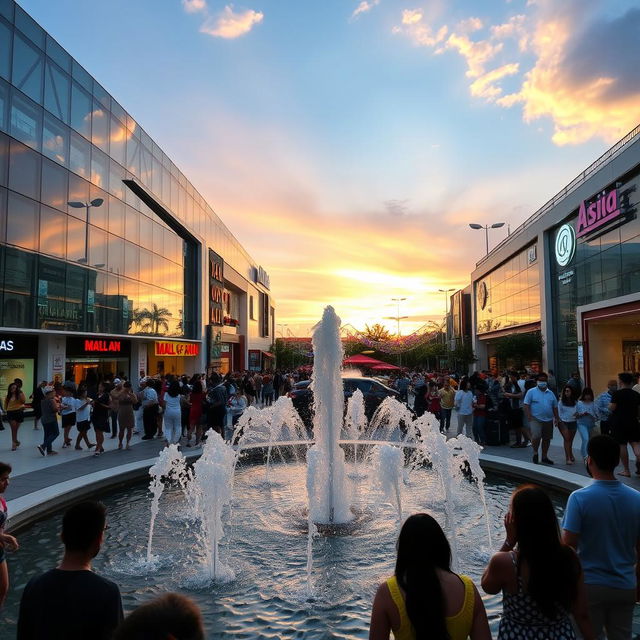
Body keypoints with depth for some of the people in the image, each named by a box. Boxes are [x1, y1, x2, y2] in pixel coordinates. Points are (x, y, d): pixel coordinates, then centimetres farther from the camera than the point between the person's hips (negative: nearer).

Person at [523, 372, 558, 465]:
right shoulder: (531, 392, -2)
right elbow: (526, 405, -7)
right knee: (536, 436, -19)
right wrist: (529, 417, -14)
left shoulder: (550, 393, 13)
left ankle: (544, 457, 27)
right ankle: (535, 453, 5)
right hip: (536, 419, -5)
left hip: (548, 420, 5)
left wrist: (556, 418, 11)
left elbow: (555, 407, 18)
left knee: (547, 439, 11)